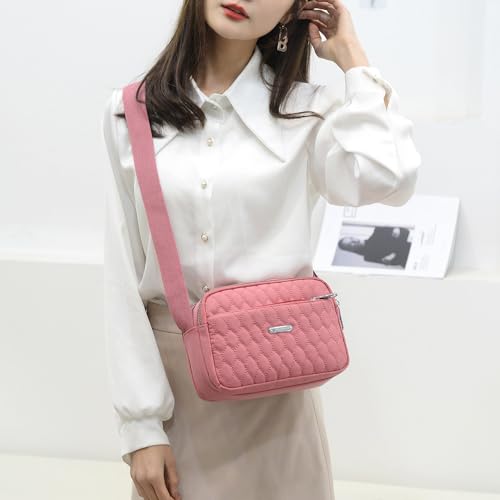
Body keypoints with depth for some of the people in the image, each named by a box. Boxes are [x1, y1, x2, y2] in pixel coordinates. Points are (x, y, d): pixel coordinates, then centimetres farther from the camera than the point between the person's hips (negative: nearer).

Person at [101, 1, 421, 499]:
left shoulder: (306, 109, -3)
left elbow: (386, 177, -24)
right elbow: (123, 274, -1)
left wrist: (350, 55, -10)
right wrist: (141, 425, -5)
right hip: (168, 364, 1)